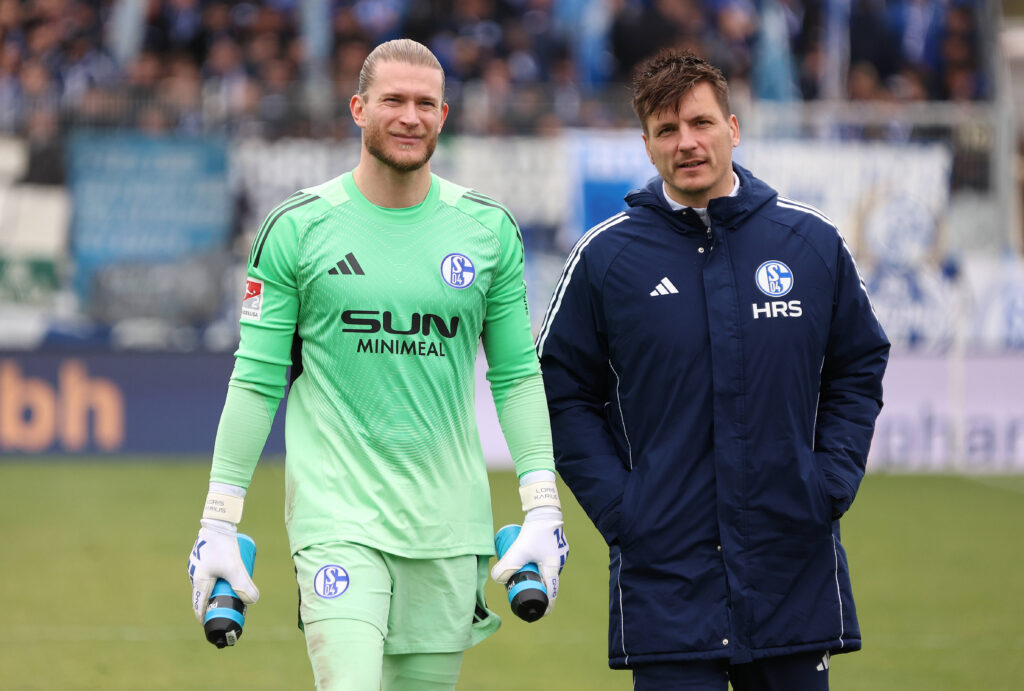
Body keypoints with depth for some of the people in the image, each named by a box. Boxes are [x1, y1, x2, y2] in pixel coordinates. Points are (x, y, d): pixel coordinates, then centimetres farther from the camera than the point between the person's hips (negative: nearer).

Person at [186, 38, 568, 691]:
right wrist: (219, 523, -1)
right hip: (337, 512, -3)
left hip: (448, 522, 3)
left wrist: (543, 511, 2)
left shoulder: (489, 230, 7)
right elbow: (257, 379, 2)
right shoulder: (299, 227, 0)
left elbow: (518, 376, 10)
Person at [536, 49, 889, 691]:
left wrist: (832, 481, 1)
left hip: (795, 561, 2)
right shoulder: (603, 257, 0)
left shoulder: (812, 243, 5)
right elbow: (561, 391, 4)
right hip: (665, 573, -2)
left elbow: (859, 370, 14)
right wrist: (615, 503, -7)